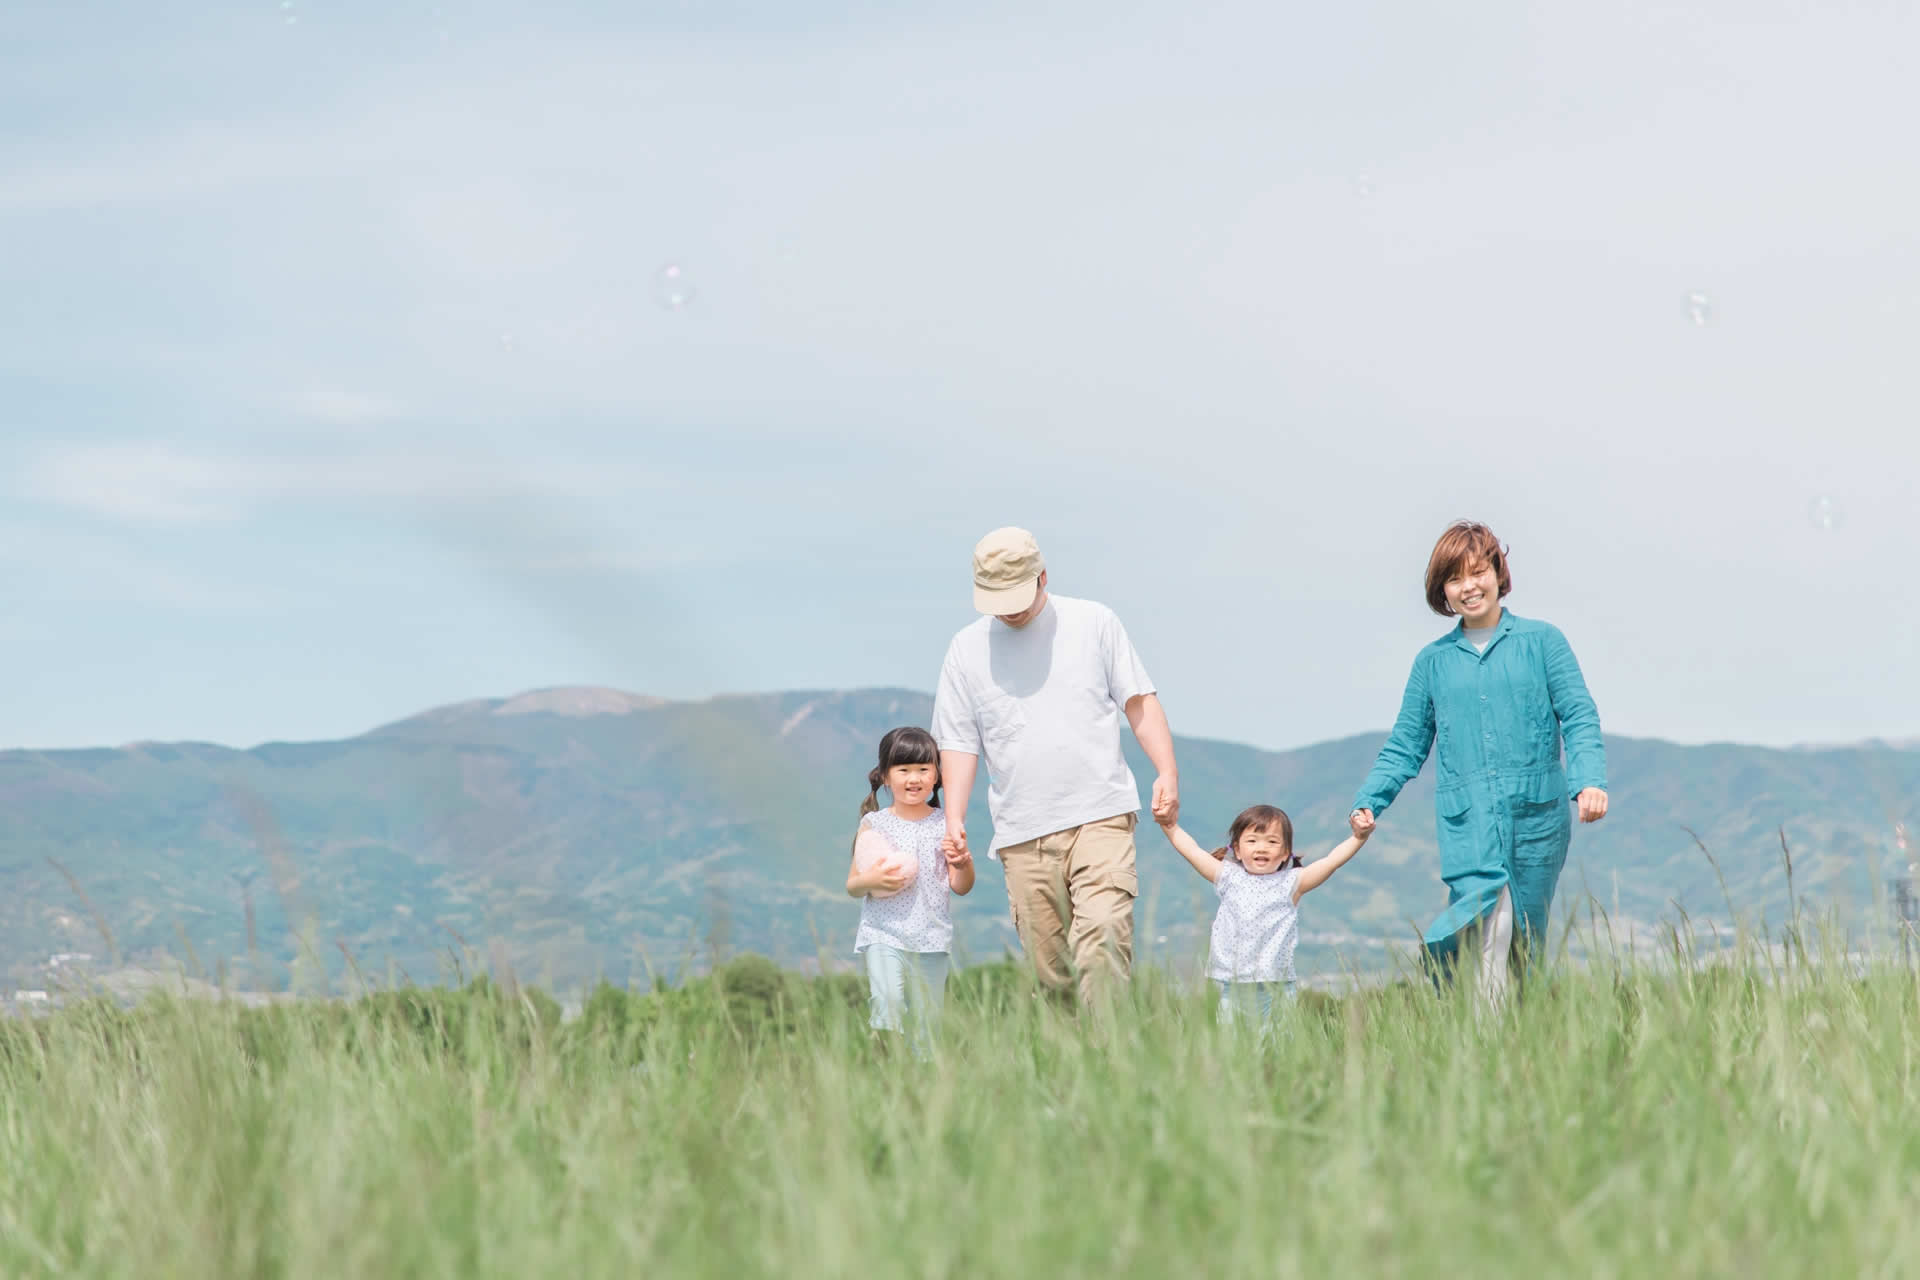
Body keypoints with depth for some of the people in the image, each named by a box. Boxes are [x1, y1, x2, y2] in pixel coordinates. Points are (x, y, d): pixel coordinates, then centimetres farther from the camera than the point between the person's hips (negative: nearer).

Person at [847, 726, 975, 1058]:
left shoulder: (944, 825, 5)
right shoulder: (874, 825, 3)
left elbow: (961, 888, 8)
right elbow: (852, 886, 6)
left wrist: (963, 865, -13)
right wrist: (872, 880, -15)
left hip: (931, 937, 2)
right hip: (884, 933, -2)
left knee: (926, 1016, 4)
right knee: (886, 1001, -21)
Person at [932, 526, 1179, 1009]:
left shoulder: (1093, 622, 8)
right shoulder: (966, 648, 11)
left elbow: (1138, 700, 10)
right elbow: (959, 741, 13)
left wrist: (1167, 772, -3)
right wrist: (954, 817, 1)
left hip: (1100, 817, -2)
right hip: (1022, 833, 2)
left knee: (1102, 936, -20)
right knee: (1046, 964, 0)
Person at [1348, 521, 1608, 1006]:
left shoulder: (1542, 642, 9)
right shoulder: (1433, 662, 15)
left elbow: (1579, 719, 4)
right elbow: (1405, 747, 19)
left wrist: (1589, 781, -12)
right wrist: (1368, 802, 5)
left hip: (1536, 815, 0)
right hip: (1467, 819, 0)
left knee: (1525, 939, 1)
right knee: (1488, 913, -24)